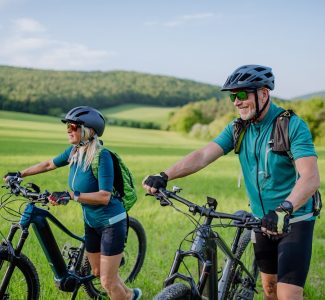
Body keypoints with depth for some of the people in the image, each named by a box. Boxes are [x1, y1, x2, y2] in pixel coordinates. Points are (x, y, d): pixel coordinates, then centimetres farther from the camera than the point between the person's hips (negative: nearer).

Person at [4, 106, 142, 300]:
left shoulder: (101, 156, -24)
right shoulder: (74, 151, -3)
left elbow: (104, 197, -29)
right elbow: (49, 164, 15)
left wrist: (71, 196, -34)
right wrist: (19, 174, 19)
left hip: (111, 223, -8)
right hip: (91, 222, 8)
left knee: (107, 281, -2)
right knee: (98, 272, 20)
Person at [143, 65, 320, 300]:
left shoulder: (293, 126, -18)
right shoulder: (237, 129, 0)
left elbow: (310, 178, -30)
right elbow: (203, 156, -12)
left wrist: (285, 209, -47)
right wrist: (164, 176, -27)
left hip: (295, 220, -6)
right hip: (263, 221, 6)